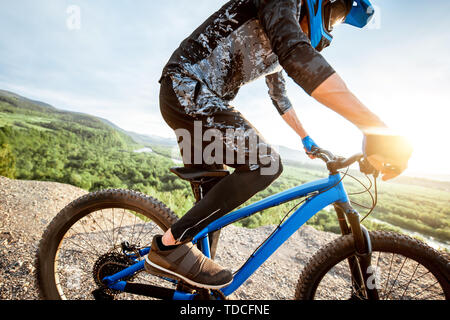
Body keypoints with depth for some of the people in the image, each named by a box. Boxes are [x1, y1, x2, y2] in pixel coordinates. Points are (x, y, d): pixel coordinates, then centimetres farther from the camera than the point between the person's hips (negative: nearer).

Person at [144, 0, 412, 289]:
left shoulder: (273, 47, 21)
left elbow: (279, 93, 33)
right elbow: (296, 55, -31)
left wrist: (307, 138, 36)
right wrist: (375, 127, -36)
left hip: (195, 98, 10)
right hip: (185, 90, -10)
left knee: (211, 194, 12)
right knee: (265, 164, -22)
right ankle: (170, 246, -17)